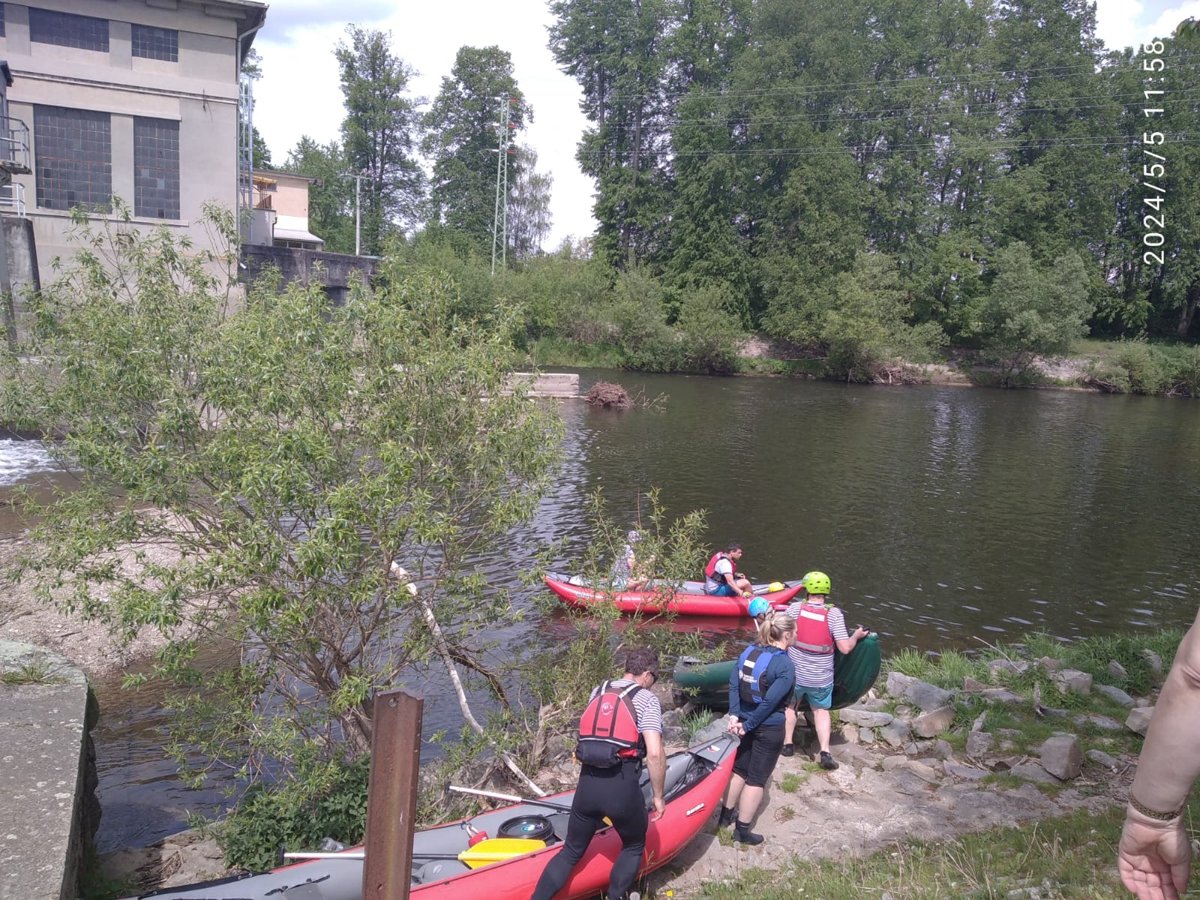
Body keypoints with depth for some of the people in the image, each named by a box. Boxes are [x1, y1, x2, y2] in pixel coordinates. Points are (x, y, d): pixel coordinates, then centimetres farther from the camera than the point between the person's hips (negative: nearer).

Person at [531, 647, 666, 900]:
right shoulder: (647, 699, -2)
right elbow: (655, 753, -12)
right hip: (623, 788, -4)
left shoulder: (597, 692, 15)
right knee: (634, 847, 24)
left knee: (571, 851, 21)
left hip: (587, 784, 4)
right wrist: (657, 795, 0)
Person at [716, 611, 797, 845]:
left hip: (744, 720, 6)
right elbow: (769, 702, -22)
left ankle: (726, 815, 37)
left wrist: (734, 715, -8)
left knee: (739, 770, 23)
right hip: (769, 729, -6)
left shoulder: (749, 650, -1)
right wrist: (748, 726, -14)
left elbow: (733, 683, -6)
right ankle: (742, 830, 19)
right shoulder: (784, 665, -21)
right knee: (756, 779, 8)